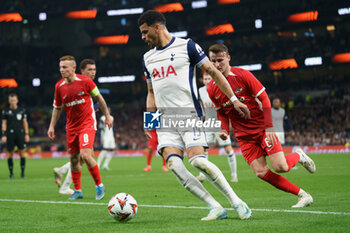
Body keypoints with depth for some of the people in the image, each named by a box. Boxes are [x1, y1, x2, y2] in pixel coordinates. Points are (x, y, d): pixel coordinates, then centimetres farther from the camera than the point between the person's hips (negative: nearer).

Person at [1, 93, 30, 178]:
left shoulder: (22, 110, 9)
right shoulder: (6, 111, 6)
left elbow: (25, 122, 12)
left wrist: (27, 134, 6)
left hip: (20, 134, 1)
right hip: (10, 134, -1)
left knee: (22, 152, -5)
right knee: (10, 153, 0)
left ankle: (22, 172, 1)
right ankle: (11, 172, 9)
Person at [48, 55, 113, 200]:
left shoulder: (85, 81, -10)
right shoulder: (59, 86, 0)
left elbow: (98, 97, 4)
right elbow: (57, 108, 12)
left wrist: (107, 115, 7)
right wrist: (52, 126, 7)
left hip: (87, 123, -4)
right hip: (71, 126, 4)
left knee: (85, 155, -18)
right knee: (74, 158, 8)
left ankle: (99, 186, -2)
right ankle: (77, 191, 21)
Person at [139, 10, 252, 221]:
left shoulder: (186, 46, 1)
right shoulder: (148, 58, 18)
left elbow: (213, 71, 3)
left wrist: (233, 99, -1)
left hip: (189, 114, -5)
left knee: (198, 160, -21)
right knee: (174, 164, -16)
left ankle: (236, 202, -5)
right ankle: (216, 208, -11)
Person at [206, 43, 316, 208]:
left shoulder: (242, 75, -11)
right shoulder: (211, 89, 1)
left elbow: (264, 98, -8)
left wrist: (269, 127, -14)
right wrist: (224, 130, -5)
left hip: (262, 128, -3)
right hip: (243, 135, 3)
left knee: (280, 167, -15)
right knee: (261, 172, -12)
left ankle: (298, 156, 21)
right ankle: (302, 195, 1)